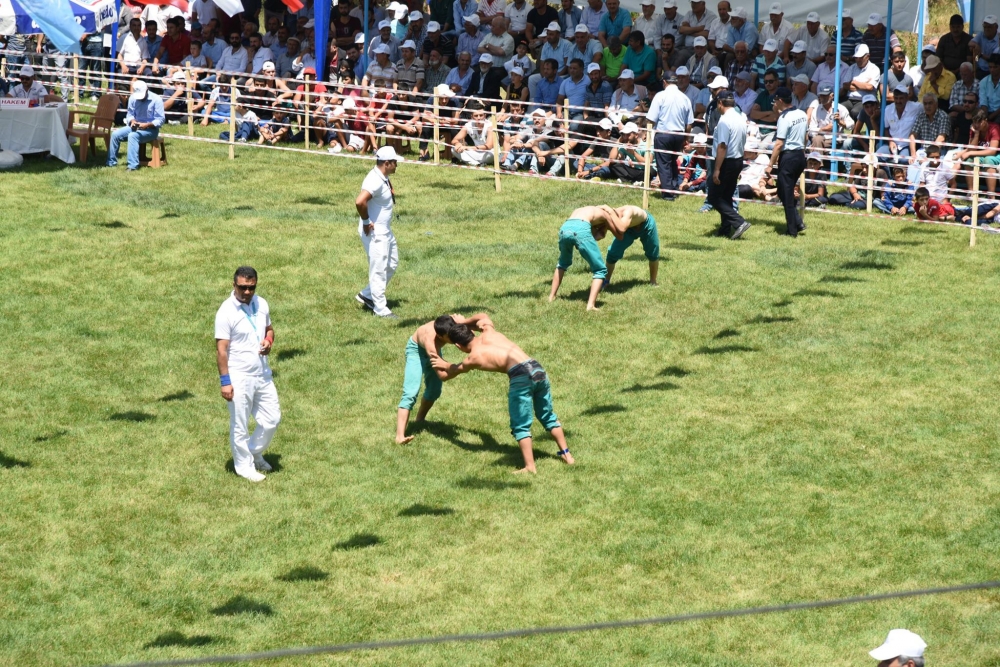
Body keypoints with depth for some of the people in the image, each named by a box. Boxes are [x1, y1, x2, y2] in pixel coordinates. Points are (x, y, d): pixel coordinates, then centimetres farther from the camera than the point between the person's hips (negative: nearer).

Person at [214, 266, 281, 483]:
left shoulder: (261, 304, 2)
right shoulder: (226, 312, -16)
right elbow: (221, 349, -16)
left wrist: (269, 340, -5)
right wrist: (225, 381, -18)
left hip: (263, 374, 6)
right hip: (239, 378, -6)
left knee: (272, 418, 14)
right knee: (239, 426, 5)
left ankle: (254, 453, 36)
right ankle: (244, 465, 22)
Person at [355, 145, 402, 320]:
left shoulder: (384, 178, 7)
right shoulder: (375, 181, -25)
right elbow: (359, 202, -37)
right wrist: (366, 221, -24)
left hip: (385, 231, 10)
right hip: (374, 233, -10)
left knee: (392, 264, 20)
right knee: (379, 270, -1)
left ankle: (366, 295, 30)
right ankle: (380, 309, 8)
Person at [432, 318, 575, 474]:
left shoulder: (472, 359, 7)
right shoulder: (488, 332, 18)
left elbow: (451, 372, 30)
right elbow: (482, 317, 44)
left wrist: (445, 365, 50)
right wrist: (463, 322, 51)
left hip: (521, 376, -7)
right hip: (538, 369, 7)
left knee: (520, 425, 3)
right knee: (547, 416, 22)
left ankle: (530, 467, -3)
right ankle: (566, 454, 28)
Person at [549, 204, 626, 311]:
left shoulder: (584, 210, 41)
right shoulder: (604, 214, 29)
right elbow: (620, 236, 37)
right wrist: (612, 212, 40)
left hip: (564, 229, 5)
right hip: (581, 229, -5)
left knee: (563, 263, 37)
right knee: (600, 270, 9)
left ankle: (552, 296, 36)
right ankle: (591, 305, -7)